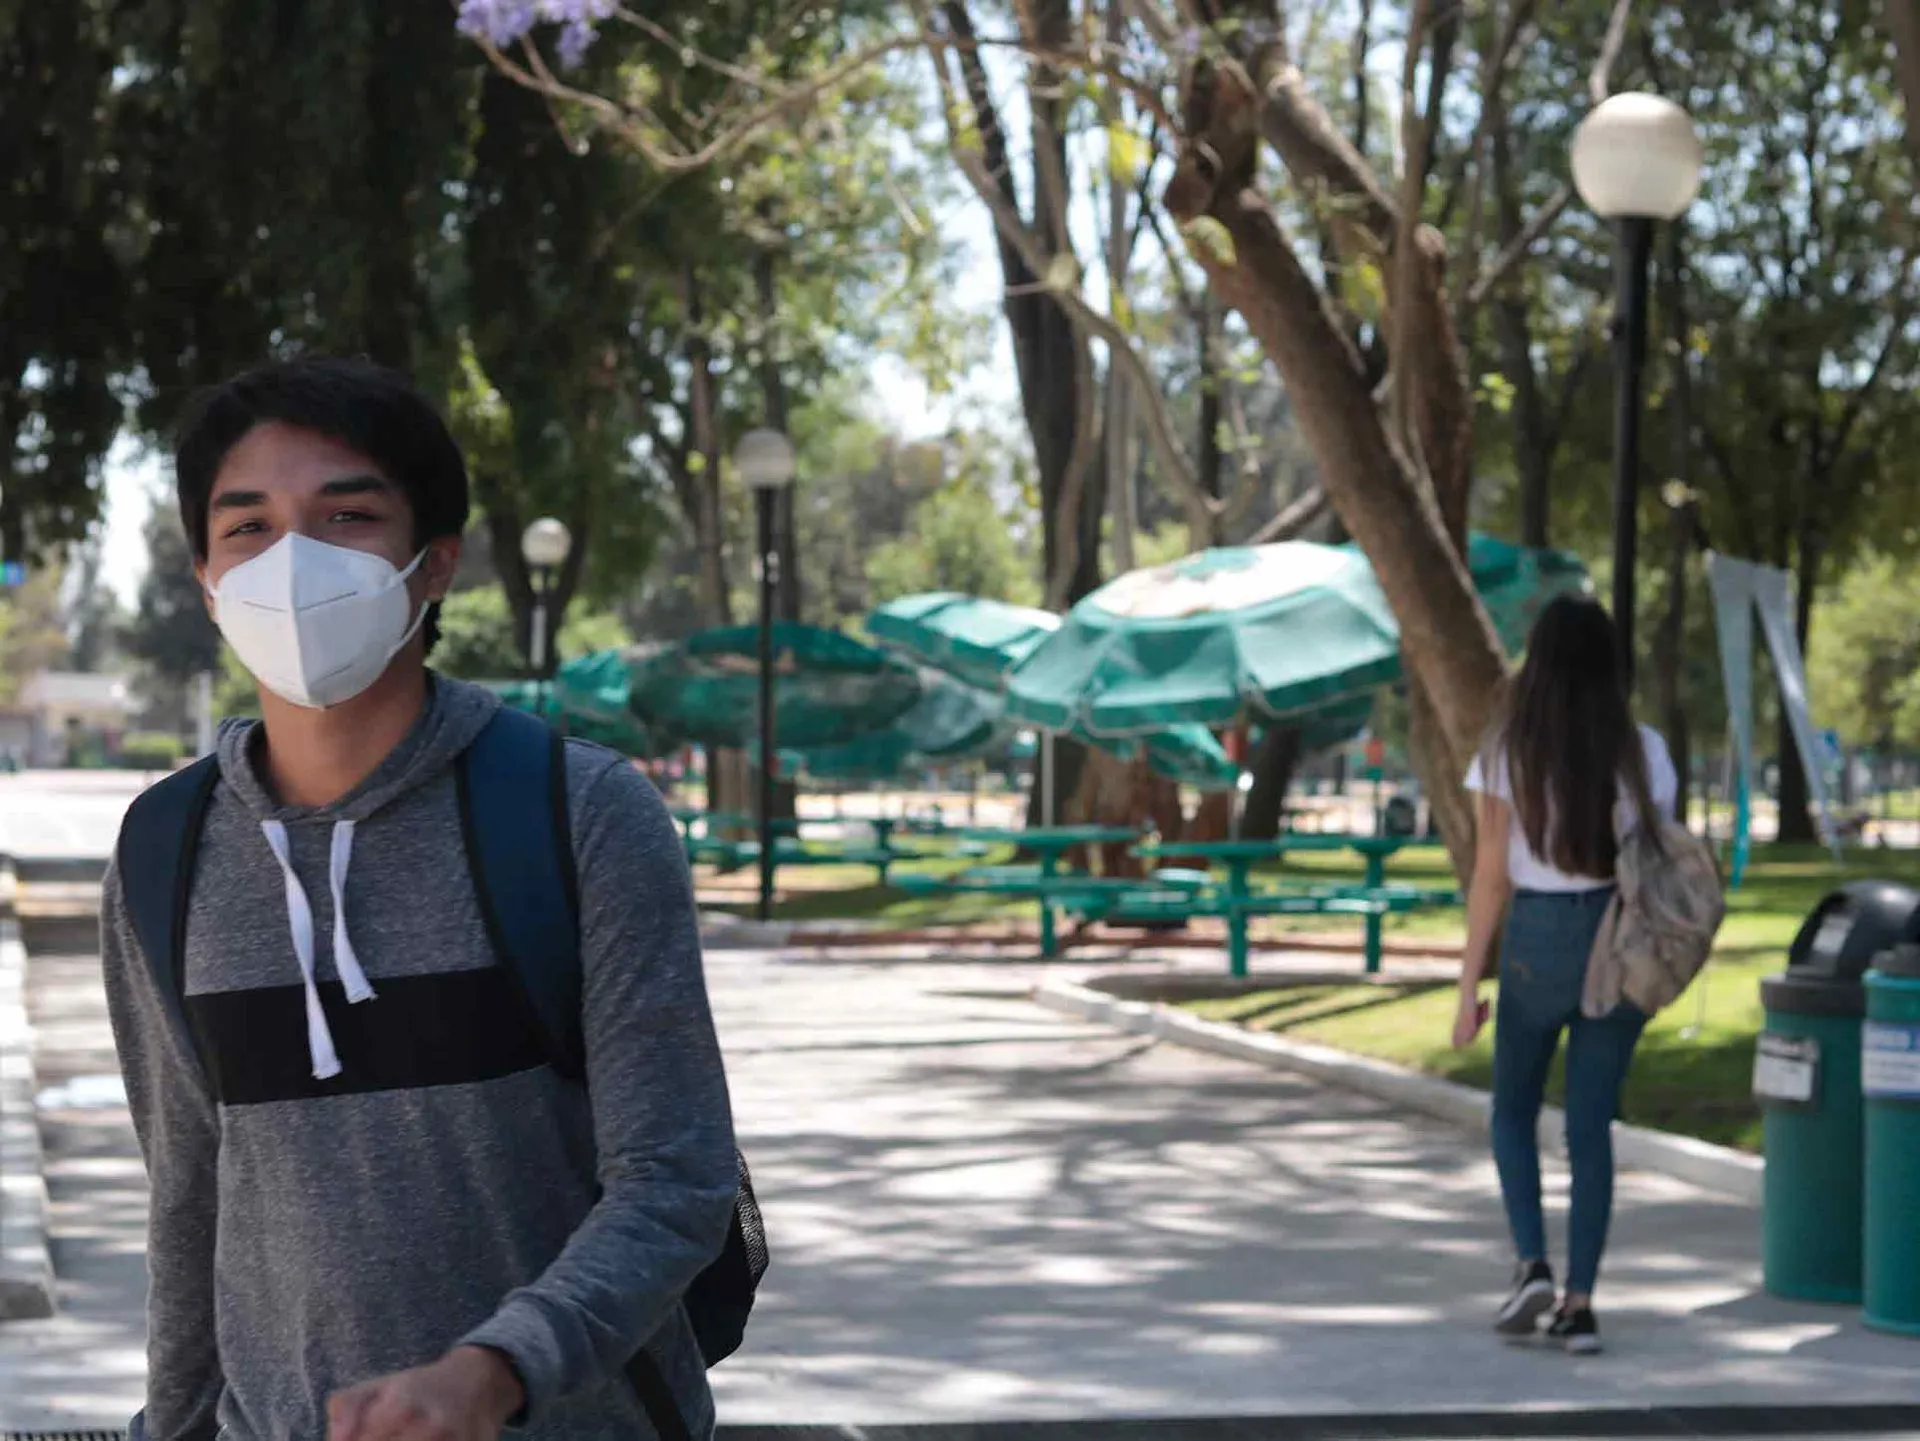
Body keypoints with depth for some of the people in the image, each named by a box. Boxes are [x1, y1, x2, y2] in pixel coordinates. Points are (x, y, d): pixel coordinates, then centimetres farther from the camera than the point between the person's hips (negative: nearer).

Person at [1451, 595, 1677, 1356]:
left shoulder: (1509, 751, -7)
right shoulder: (1643, 751, -2)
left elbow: (1490, 874, -7)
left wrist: (1469, 987, -3)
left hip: (1536, 938, -2)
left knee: (1514, 1110, 18)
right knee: (1592, 1125, 9)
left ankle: (1533, 1266, 0)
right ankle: (1579, 1303, 6)